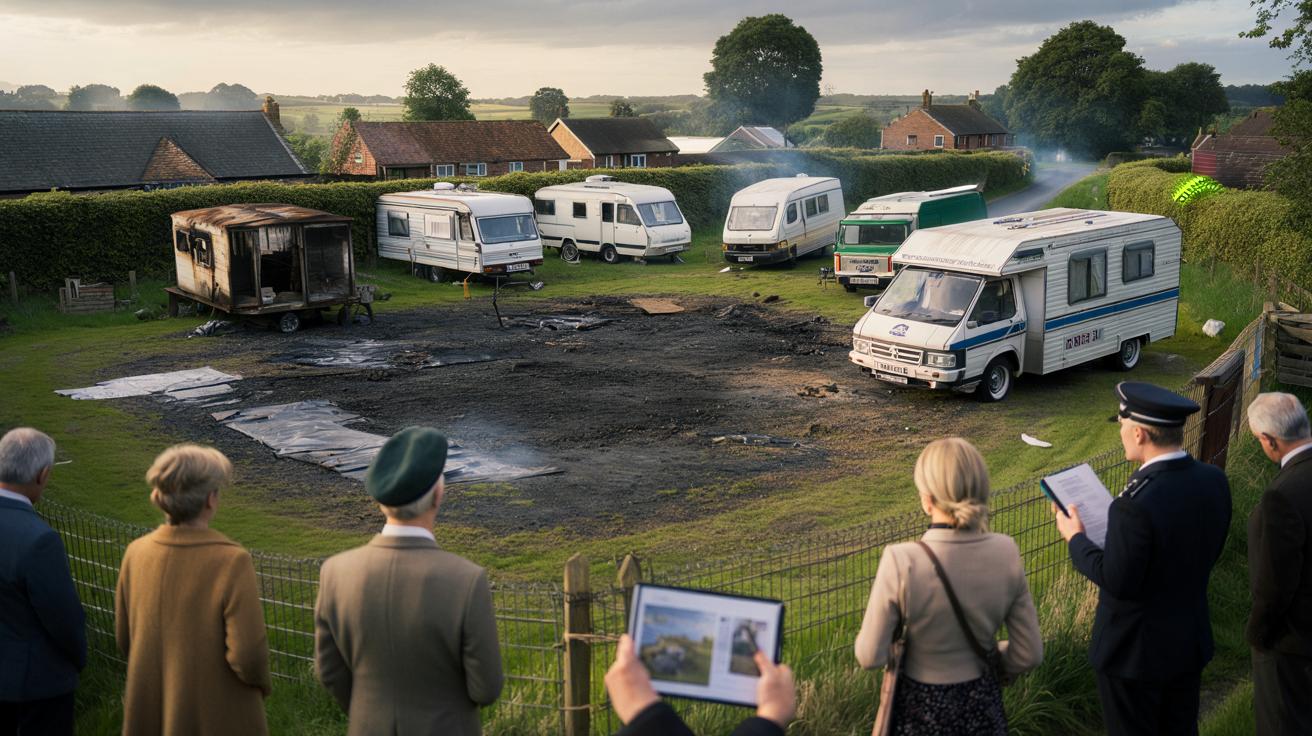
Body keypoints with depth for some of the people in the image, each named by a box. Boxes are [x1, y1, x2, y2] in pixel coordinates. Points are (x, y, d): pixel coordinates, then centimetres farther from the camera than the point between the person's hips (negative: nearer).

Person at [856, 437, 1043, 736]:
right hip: (980, 703, 2)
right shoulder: (1006, 552, -16)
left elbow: (870, 657, -17)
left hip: (922, 706, -2)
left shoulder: (901, 562, -27)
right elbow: (1029, 655, -6)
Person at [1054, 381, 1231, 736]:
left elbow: (1117, 583, -24)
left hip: (1136, 652, -7)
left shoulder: (1137, 501, -32)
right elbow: (1206, 552, 5)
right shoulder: (1214, 480, -9)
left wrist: (1076, 539, -9)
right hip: (1191, 641, 7)